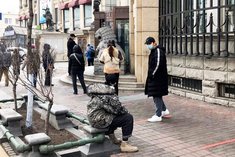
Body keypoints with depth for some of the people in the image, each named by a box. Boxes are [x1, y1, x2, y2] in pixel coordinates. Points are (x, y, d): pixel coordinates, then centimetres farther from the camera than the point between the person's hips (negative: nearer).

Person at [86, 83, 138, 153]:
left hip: (94, 119, 10)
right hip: (100, 121, -10)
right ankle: (124, 145, -4)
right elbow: (118, 109, -13)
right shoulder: (110, 97, -16)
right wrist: (126, 112, 10)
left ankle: (112, 138, 40)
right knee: (128, 118, -7)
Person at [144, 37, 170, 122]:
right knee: (157, 95, 18)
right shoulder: (153, 51, 16)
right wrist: (151, 74, 12)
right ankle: (164, 110, 33)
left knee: (157, 96, -5)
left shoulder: (158, 51, -16)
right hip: (154, 77, 10)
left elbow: (158, 64, -24)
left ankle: (158, 116, 1)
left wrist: (152, 74, -18)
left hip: (158, 78, -10)